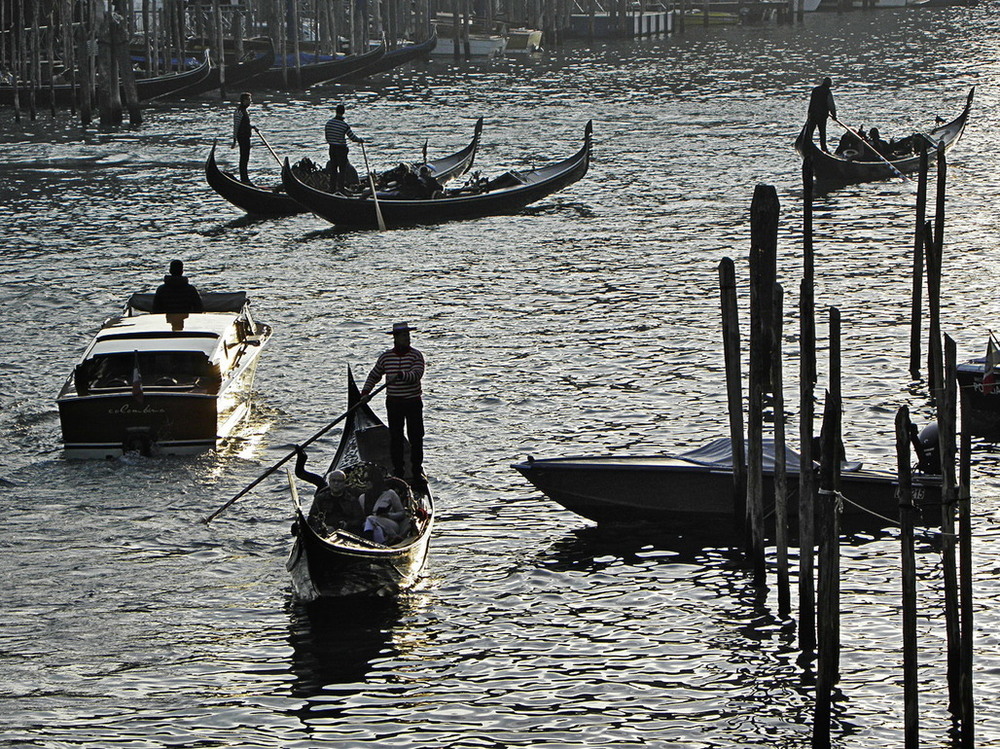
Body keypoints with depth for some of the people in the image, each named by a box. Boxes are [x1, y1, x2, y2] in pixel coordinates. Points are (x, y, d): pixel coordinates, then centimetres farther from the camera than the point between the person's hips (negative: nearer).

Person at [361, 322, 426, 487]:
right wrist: (365, 391, 4)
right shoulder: (385, 357, 4)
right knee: (395, 439, 3)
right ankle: (397, 472, 10)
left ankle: (417, 472, 6)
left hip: (413, 402, -2)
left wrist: (400, 375, -35)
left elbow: (417, 374, -20)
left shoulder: (416, 355, -4)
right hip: (394, 403, 2)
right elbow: (374, 375, 17)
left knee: (416, 438, -2)